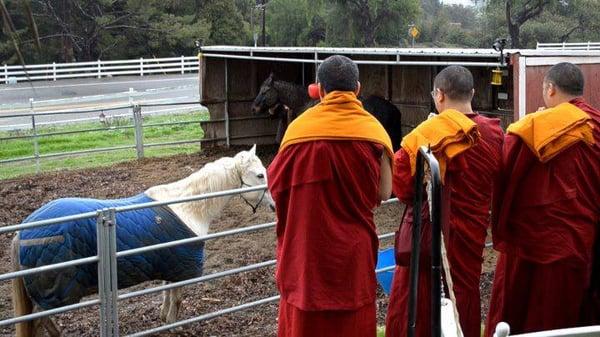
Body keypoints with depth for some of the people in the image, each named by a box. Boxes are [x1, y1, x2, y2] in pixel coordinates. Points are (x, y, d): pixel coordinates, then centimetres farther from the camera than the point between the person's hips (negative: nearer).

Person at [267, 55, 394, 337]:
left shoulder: (298, 128, -7)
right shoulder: (373, 129, -5)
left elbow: (276, 187, -3)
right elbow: (384, 192, -3)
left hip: (307, 250, 0)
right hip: (353, 250, 0)